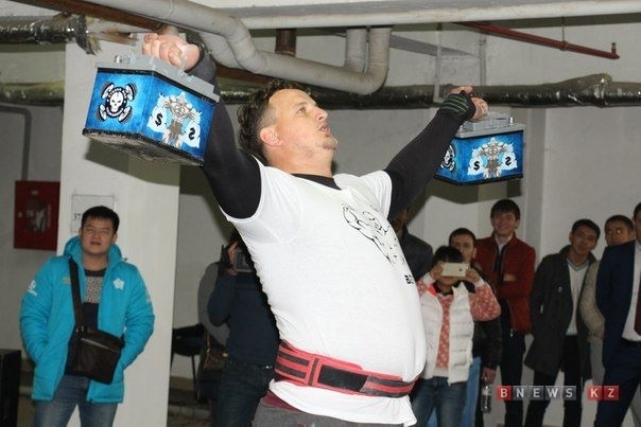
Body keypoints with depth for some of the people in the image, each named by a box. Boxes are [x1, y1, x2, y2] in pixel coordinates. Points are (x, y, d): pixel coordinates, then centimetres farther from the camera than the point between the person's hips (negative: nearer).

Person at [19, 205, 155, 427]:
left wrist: (121, 360, -9)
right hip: (57, 375, -2)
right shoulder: (55, 269, 0)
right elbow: (32, 314, -1)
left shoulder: (128, 276, 3)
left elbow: (141, 321, 4)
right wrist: (42, 357, -12)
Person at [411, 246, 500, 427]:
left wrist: (478, 282, -13)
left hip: (453, 380, 2)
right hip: (422, 377, -2)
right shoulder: (421, 294, 3)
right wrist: (429, 278, -25)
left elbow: (492, 311, 0)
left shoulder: (467, 299, 12)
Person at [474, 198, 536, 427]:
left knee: (512, 387, 3)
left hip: (511, 324, -1)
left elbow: (523, 288, -7)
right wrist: (501, 280, -12)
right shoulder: (479, 247, 11)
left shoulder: (526, 252, 6)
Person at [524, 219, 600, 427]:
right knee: (539, 399, -2)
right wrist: (539, 333, -3)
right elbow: (535, 301, 3)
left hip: (580, 344, 2)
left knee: (574, 402, 8)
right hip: (550, 341, -2)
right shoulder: (551, 263, -2)